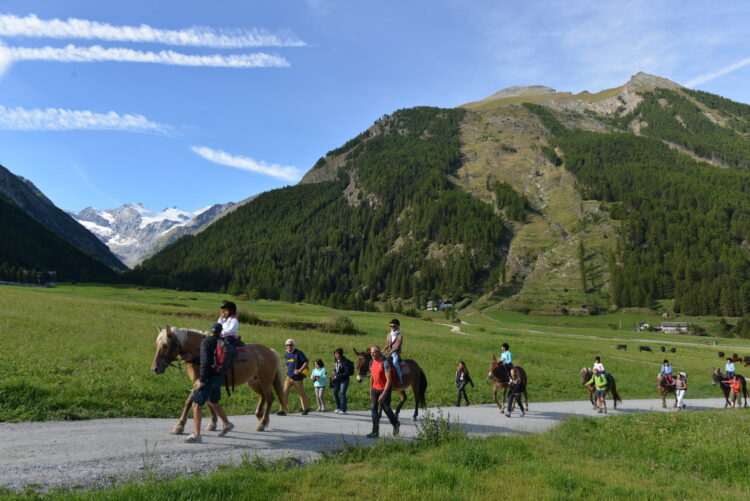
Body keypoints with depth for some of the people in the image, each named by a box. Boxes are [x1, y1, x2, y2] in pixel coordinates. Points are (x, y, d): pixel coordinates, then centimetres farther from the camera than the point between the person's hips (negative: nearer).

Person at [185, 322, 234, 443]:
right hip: (219, 377, 8)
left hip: (209, 378, -8)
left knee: (196, 404, -3)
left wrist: (201, 380, -18)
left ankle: (196, 434, -6)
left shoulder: (206, 342, -13)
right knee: (213, 402, 27)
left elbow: (205, 362, -23)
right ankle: (227, 424, 39)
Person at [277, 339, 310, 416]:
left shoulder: (298, 353, -10)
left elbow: (306, 361, -14)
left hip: (297, 378, -5)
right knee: (284, 392, -10)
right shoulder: (286, 355, 8)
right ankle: (283, 410, -8)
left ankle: (306, 408, 27)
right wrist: (288, 371, 12)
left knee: (302, 393, 9)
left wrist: (300, 370, -20)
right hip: (289, 377, 5)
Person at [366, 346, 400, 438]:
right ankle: (375, 431, 6)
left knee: (386, 408, 7)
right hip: (375, 389, 6)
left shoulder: (385, 363, -21)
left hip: (384, 389, -6)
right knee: (373, 409, 0)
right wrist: (370, 391, 15)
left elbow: (389, 380, -23)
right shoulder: (372, 363, 2)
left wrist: (384, 394, -26)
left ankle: (396, 424, 35)